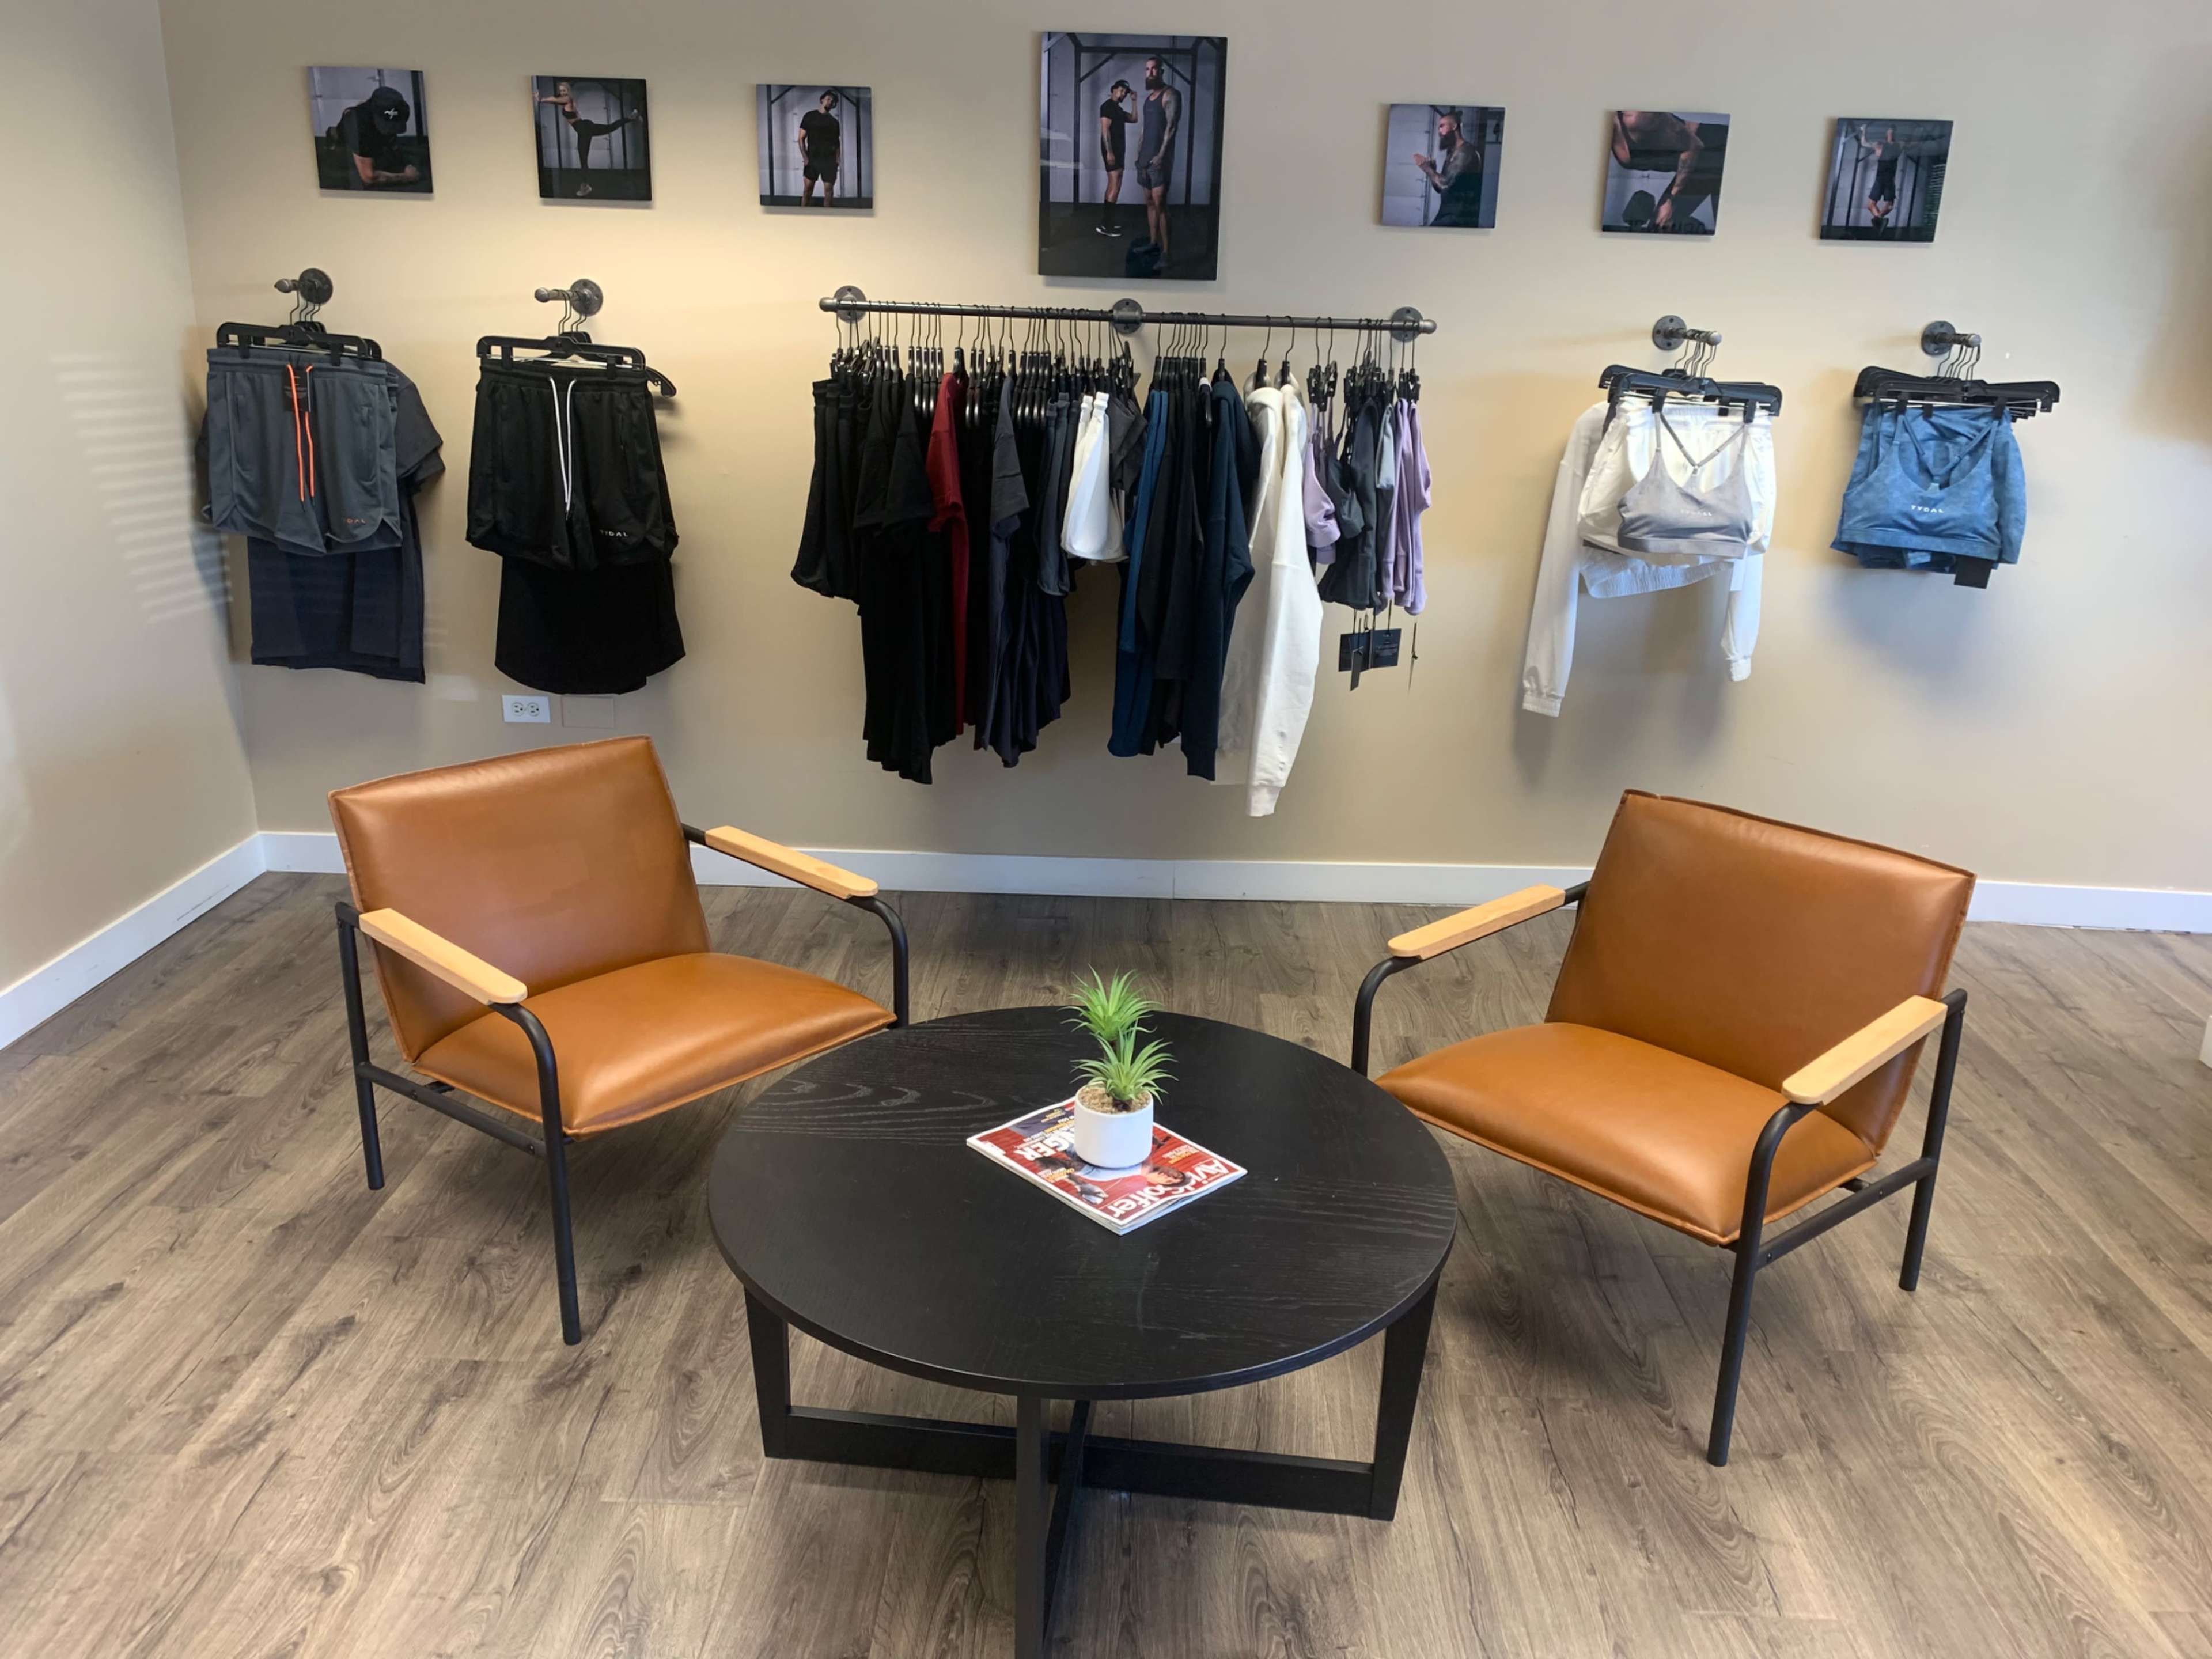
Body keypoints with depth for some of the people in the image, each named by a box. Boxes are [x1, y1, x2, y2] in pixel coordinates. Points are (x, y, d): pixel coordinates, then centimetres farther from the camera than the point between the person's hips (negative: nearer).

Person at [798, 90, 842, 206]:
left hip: (829, 160, 2)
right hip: (812, 158, -2)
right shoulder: (810, 116, 3)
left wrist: (837, 160, 0)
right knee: (808, 188, -3)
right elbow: (801, 138, 1)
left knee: (829, 188, 0)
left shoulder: (834, 122, 12)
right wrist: (805, 157, -9)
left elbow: (837, 142, 14)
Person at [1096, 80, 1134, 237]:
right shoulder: (1107, 106, -10)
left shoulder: (1119, 109, 18)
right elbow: (1105, 130, -18)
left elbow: (1134, 119, 25)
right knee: (1115, 186, -16)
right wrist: (1109, 152, -24)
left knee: (1112, 186, 11)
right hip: (1111, 151, -10)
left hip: (1119, 151, 10)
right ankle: (1104, 225, -19)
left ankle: (1106, 221, 15)